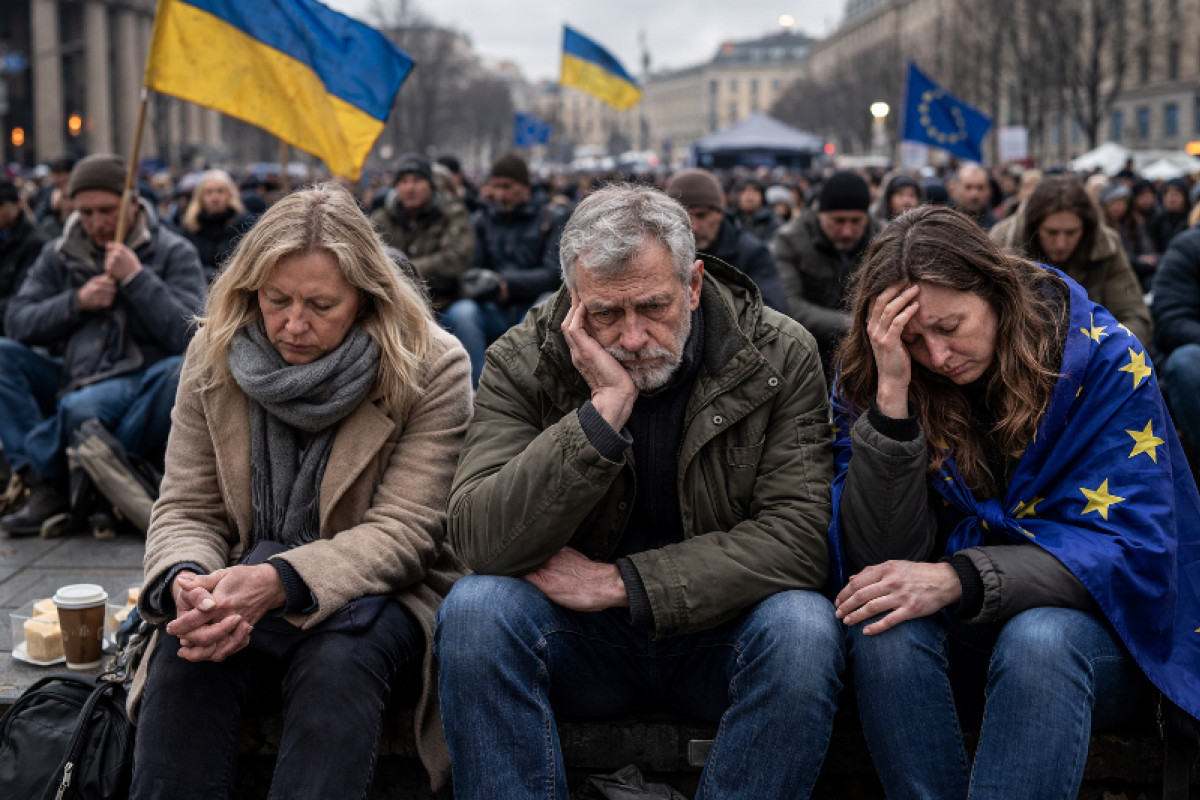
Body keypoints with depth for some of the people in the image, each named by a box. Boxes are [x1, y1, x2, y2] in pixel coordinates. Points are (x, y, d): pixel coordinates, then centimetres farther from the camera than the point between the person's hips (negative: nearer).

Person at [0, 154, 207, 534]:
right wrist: (77, 302, -10)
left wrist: (136, 277, -16)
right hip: (70, 380, 5)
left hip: (139, 382, -4)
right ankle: (45, 486, -26)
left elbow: (188, 334, -12)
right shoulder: (59, 254, 12)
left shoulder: (174, 253, 1)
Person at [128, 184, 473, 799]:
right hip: (243, 589, 3)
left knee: (337, 658, -36)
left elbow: (401, 532, -16)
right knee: (185, 651, -30)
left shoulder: (431, 368, -11)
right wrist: (185, 581, -23)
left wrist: (279, 581, -32)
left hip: (372, 592, -2)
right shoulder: (213, 355, 1)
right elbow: (186, 510, 3)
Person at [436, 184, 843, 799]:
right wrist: (606, 405, -28)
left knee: (802, 628, -31)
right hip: (582, 636, 0)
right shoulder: (522, 362, -8)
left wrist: (619, 583, -20)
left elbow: (799, 535, -17)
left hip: (720, 625, 0)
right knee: (475, 609, -29)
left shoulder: (779, 356, -9)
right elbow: (481, 544, -21)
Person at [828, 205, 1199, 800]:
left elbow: (1128, 547, -16)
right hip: (952, 642, 2)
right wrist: (893, 398, -24)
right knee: (884, 630, -31)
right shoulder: (869, 382, -5)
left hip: (1087, 626, -1)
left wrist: (958, 579, -29)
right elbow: (880, 560, -12)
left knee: (1038, 638, -35)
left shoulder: (1104, 361, -10)